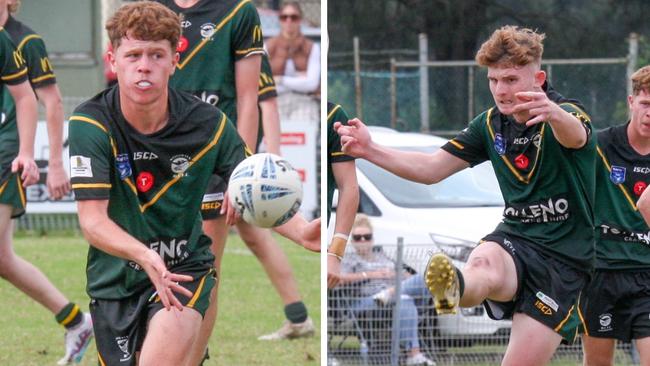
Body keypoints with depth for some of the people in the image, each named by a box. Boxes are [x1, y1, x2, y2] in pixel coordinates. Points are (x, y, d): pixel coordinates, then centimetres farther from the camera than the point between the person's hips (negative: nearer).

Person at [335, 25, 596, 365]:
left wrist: (554, 113, -62)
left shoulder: (566, 114, -10)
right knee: (484, 264, -37)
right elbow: (432, 168, 14)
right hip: (515, 239, 3)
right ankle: (454, 288, -72)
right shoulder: (491, 124, 11)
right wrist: (370, 150, -3)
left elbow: (575, 134, -36)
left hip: (564, 259, -3)